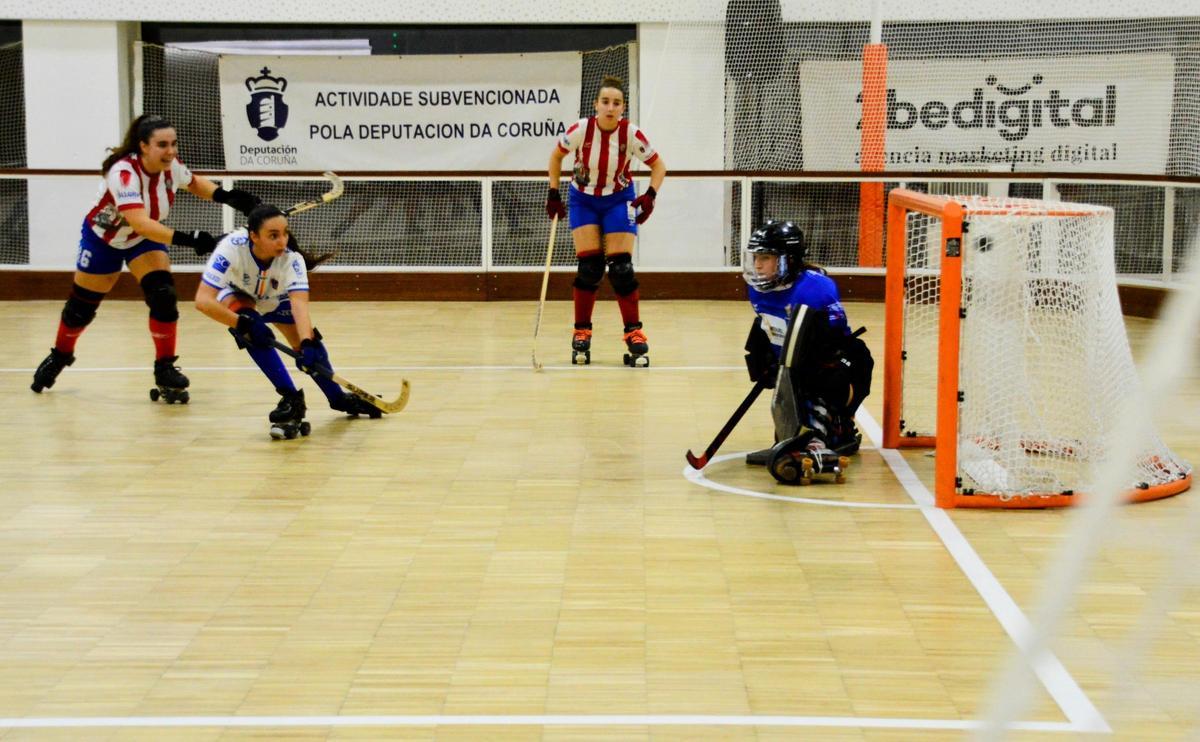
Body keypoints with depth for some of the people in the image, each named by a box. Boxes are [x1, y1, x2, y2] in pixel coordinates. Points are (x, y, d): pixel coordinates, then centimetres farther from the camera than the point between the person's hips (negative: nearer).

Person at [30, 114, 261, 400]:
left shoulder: (171, 167, -21)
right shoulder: (124, 173, -39)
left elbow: (195, 183, 4)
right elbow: (140, 223, -51)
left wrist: (226, 196, -15)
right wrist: (187, 239, -61)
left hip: (146, 239, 4)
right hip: (103, 238, -4)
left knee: (163, 296, -18)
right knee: (82, 307, 10)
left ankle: (165, 369, -6)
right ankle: (59, 356, 38)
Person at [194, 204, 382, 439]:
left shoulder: (292, 258, -35)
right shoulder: (232, 248, -41)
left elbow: (299, 304, -47)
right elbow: (202, 300, -45)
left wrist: (307, 344, -63)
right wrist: (243, 324, -54)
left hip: (274, 298, 2)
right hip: (234, 294, -2)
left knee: (309, 342, -8)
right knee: (252, 330, -34)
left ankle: (338, 398, 20)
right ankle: (291, 398, -28)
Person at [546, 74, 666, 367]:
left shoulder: (631, 134, -20)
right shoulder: (581, 130, -20)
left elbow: (658, 166, -7)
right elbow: (556, 156, -1)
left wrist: (650, 195, -23)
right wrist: (554, 193, -4)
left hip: (619, 200, 0)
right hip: (583, 199, 0)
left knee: (621, 268, -9)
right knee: (589, 267, -8)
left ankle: (634, 334, -1)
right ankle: (582, 333, 5)